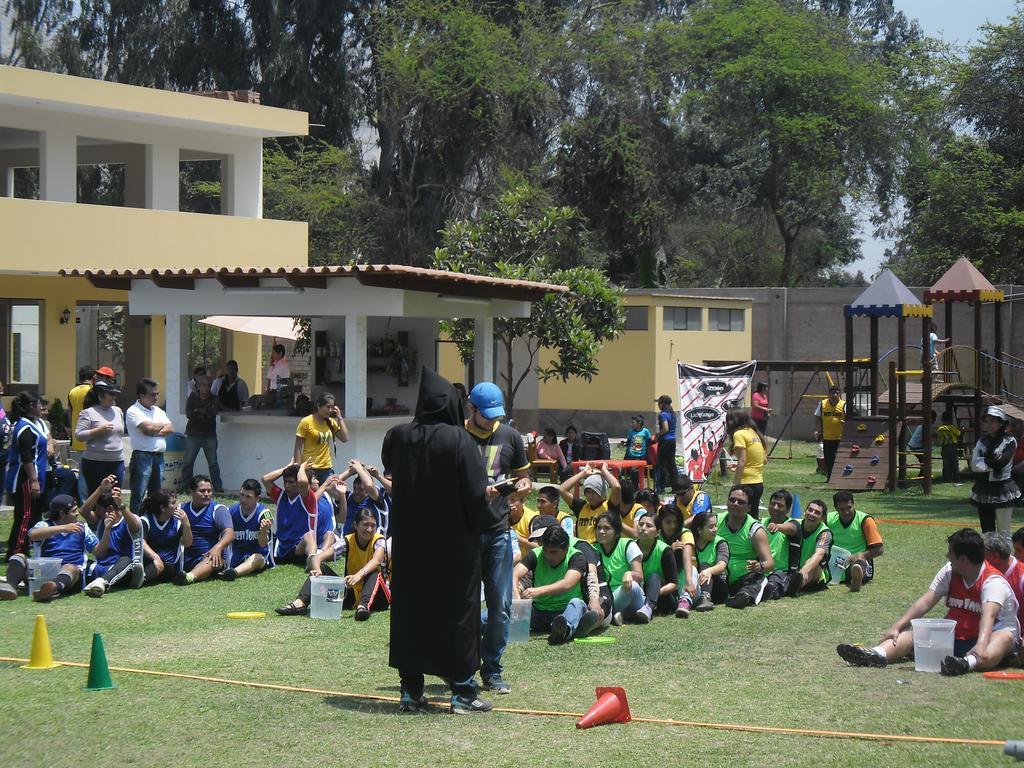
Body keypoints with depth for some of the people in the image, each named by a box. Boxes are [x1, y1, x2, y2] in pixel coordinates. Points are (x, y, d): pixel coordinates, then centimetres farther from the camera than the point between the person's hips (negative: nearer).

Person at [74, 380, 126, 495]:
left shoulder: (118, 411, 14)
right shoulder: (88, 413, -5)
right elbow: (79, 436, -11)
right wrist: (99, 430, -18)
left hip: (117, 462, 6)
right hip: (95, 463, -6)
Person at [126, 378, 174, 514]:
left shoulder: (158, 411, 16)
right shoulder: (133, 411, -6)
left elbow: (170, 428, 5)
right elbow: (147, 428, -18)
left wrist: (155, 431, -12)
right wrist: (163, 425, 1)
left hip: (159, 456, 7)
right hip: (142, 456, -7)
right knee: (138, 494, -7)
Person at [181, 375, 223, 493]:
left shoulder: (214, 400, 7)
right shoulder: (192, 398, 6)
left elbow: (215, 411, -12)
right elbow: (188, 413, -8)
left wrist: (198, 411, -12)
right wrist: (206, 412, -11)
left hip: (209, 435, 0)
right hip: (193, 435, 0)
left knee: (213, 463, -1)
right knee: (187, 462, 0)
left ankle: (218, 487, 4)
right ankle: (184, 486, 8)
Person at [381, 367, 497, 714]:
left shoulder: (398, 437, -3)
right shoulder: (460, 440, -15)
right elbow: (476, 493, -14)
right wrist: (496, 517, 4)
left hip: (409, 542, 3)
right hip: (454, 542, -3)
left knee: (409, 608, 11)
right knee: (457, 609, 6)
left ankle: (411, 690, 14)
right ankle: (462, 691, 9)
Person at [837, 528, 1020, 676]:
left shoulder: (993, 582, -17)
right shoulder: (949, 572, 3)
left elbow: (989, 615, -36)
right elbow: (925, 602, -5)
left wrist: (981, 647, -53)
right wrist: (897, 627, -17)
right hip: (953, 636, 6)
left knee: (1004, 638, -37)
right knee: (911, 633, -13)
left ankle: (970, 662, -69)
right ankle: (878, 654, -44)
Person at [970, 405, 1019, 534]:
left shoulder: (1009, 441, -3)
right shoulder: (982, 441, 9)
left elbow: (1001, 461, -18)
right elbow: (974, 466, -3)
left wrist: (982, 462, -6)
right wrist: (992, 463, -13)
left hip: (1002, 492, -5)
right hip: (983, 492, 5)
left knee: (1004, 533, -5)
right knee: (986, 531, 8)